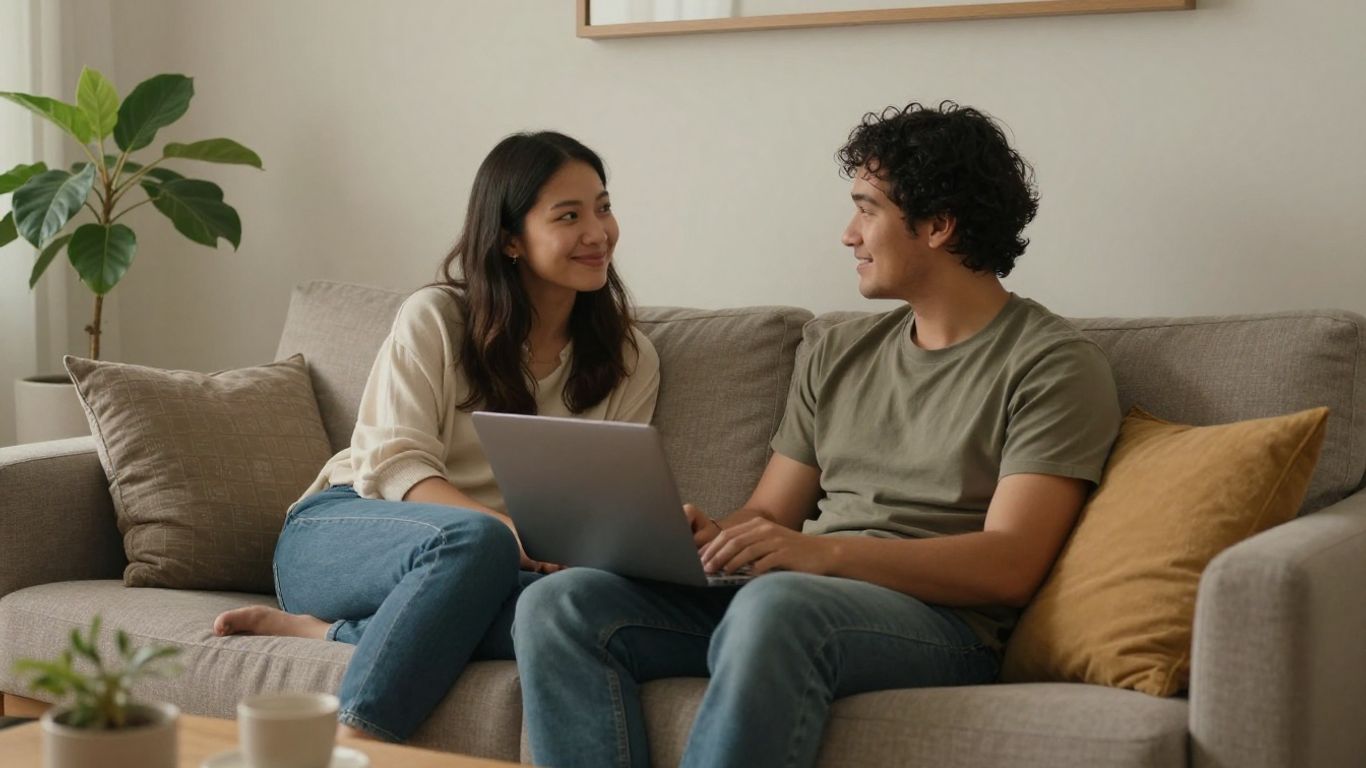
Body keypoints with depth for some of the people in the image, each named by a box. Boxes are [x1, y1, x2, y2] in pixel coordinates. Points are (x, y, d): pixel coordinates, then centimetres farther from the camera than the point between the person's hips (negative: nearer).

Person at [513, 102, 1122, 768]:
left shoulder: (1052, 364, 0)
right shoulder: (839, 355, 22)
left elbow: (1009, 567, -11)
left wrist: (822, 551, -22)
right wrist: (708, 537, -4)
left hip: (934, 620, -6)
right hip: (790, 596, 7)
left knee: (775, 605, -40)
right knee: (559, 603, -15)